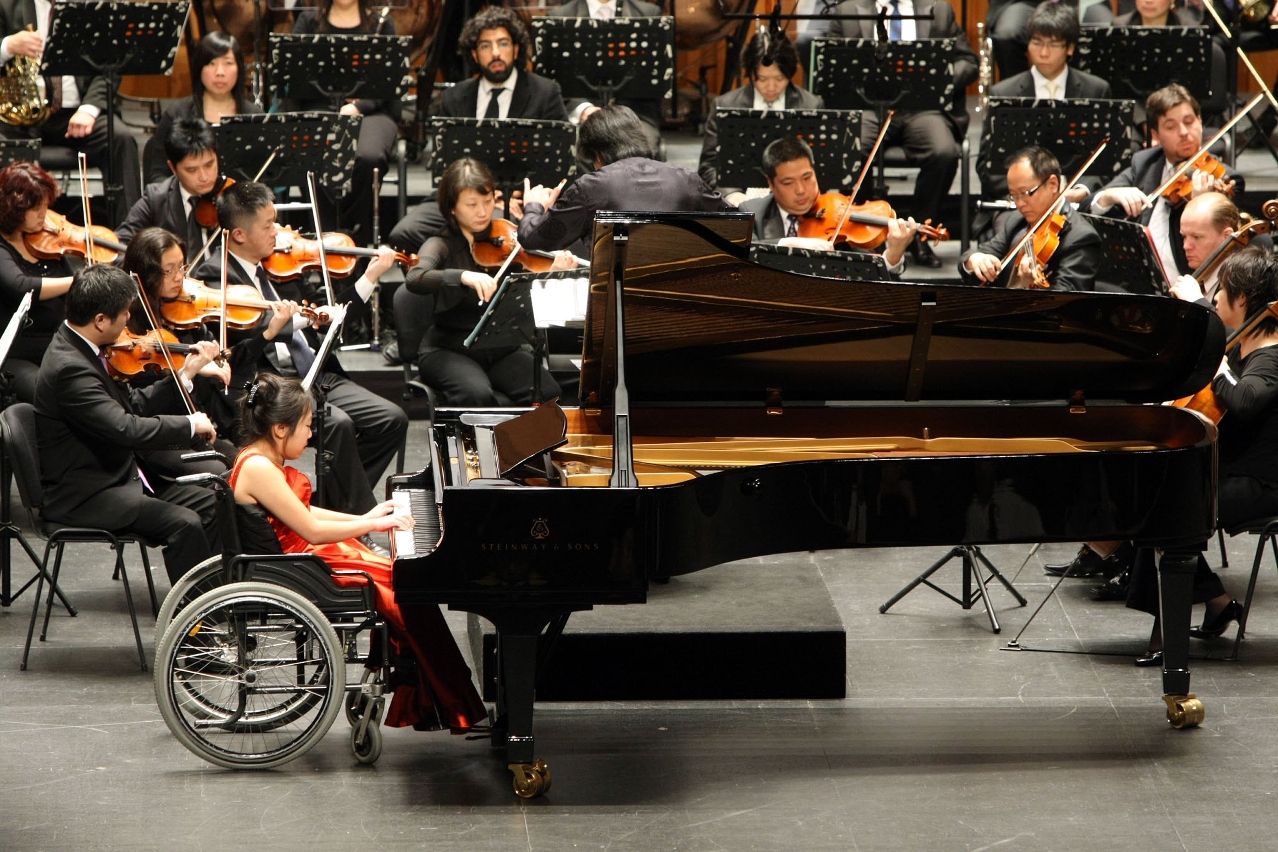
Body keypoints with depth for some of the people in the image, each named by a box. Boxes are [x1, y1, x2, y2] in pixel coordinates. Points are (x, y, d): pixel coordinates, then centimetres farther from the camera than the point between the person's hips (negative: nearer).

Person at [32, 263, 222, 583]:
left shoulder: (80, 351, 7)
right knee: (184, 523, -23)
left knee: (210, 504, 6)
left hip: (120, 478, 11)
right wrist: (190, 424, -20)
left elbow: (134, 406, 13)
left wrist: (185, 375, 5)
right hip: (80, 497, -10)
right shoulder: (68, 368, -25)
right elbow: (126, 428, -33)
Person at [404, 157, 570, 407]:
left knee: (548, 393, -24)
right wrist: (464, 276, -41)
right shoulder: (442, 245, -2)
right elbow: (414, 279, -25)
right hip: (449, 350, -3)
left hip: (502, 349, 3)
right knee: (478, 394, -34)